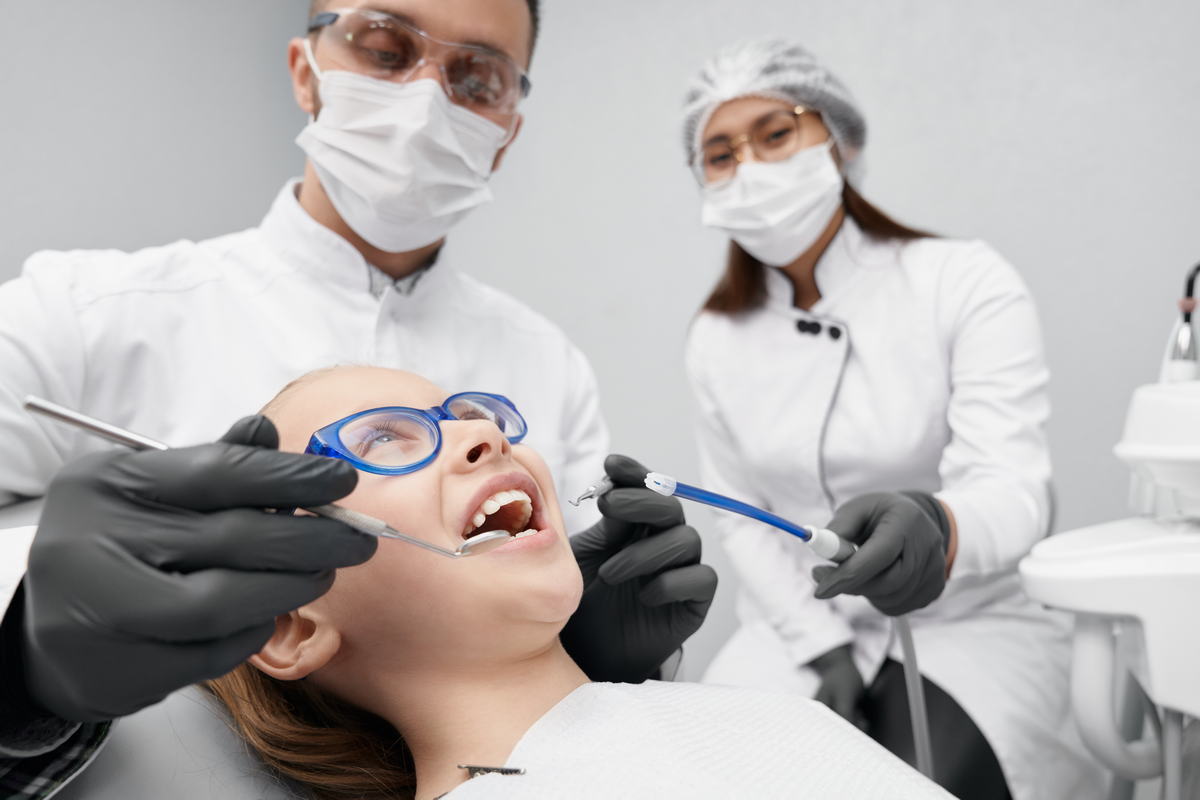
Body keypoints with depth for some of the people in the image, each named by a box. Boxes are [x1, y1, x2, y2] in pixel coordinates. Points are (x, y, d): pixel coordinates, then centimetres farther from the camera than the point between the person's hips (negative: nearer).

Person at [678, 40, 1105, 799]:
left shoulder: (968, 282, -12)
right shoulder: (718, 338, -1)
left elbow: (1012, 486, -23)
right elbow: (741, 516, 3)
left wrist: (940, 529, -46)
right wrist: (823, 648, -8)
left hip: (974, 622, -2)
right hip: (803, 628, 3)